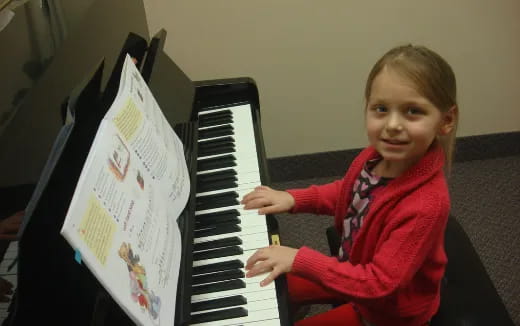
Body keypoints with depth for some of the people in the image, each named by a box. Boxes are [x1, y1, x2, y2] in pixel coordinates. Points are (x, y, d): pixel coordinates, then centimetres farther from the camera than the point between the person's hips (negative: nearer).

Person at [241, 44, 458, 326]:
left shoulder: (426, 205, -38)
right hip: (357, 271, 7)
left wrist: (300, 259, -35)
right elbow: (345, 192, 6)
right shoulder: (376, 157, -18)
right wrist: (293, 199, -6)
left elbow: (378, 284, -33)